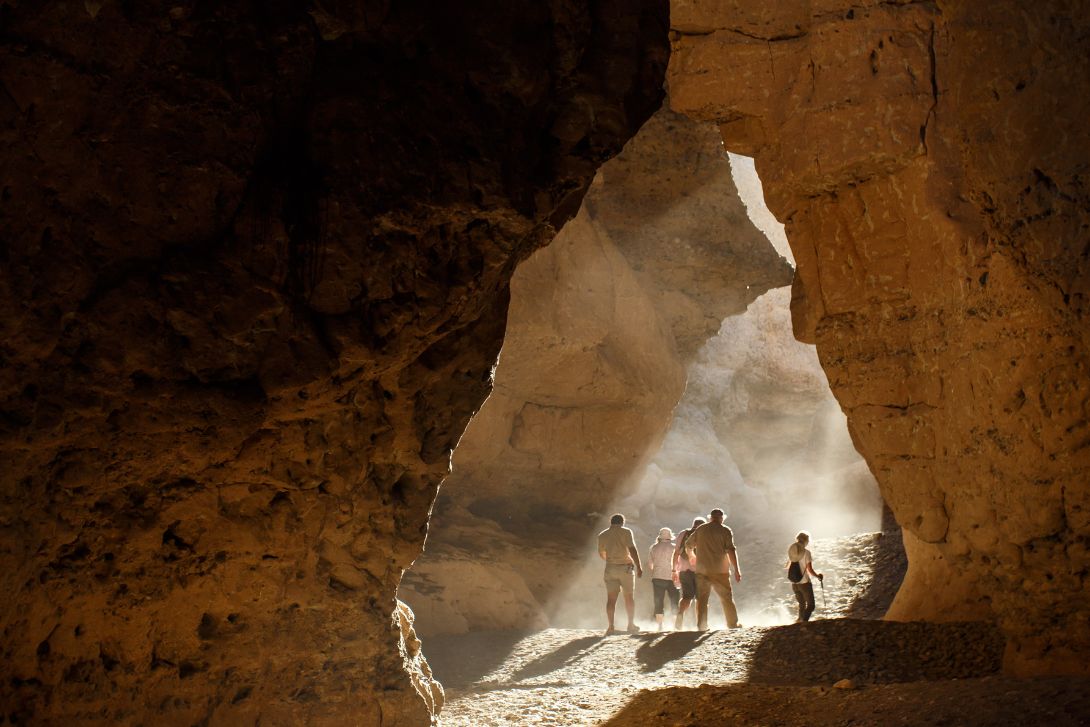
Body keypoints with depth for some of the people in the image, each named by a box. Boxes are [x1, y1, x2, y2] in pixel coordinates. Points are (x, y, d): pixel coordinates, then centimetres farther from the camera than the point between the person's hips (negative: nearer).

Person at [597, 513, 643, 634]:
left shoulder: (602, 535, 8)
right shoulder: (625, 532, -3)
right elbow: (632, 550, -13)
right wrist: (639, 567, -14)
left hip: (610, 568, 2)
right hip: (625, 567, -2)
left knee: (611, 598, 1)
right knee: (629, 597, 10)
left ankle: (611, 626, -8)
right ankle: (631, 625, 14)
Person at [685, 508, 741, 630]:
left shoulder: (700, 529, 9)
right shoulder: (725, 531, -2)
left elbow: (688, 545, 17)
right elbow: (731, 550, -11)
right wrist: (737, 570, -10)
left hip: (702, 569, 2)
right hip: (720, 570, -2)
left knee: (702, 598, 6)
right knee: (727, 598, 8)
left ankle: (701, 624, -2)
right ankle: (733, 624, 13)